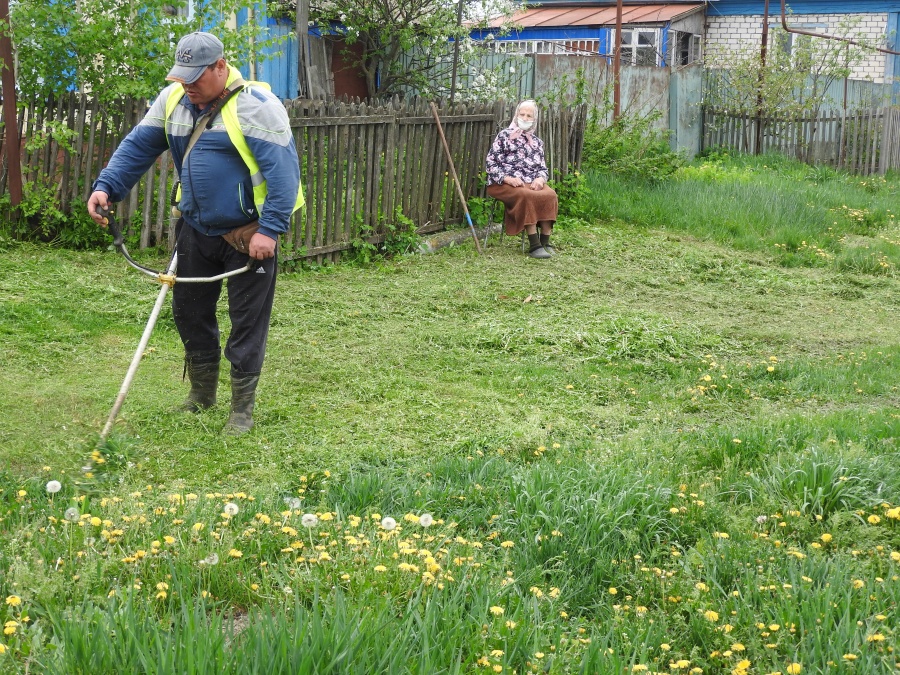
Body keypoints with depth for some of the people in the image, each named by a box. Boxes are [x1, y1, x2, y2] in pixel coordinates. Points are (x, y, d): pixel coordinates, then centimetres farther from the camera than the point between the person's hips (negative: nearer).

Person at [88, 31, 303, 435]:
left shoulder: (255, 106, -19)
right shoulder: (173, 99, 1)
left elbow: (283, 170, -22)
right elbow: (137, 147, 7)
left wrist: (270, 229, -27)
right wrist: (106, 186, -8)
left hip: (247, 235, -7)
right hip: (196, 229, 7)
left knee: (247, 322, 1)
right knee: (189, 310, 15)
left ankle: (242, 408, 14)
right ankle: (202, 394, 33)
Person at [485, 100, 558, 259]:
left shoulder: (537, 142, 22)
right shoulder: (504, 136, 7)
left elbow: (543, 167, 18)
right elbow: (491, 162, 1)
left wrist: (540, 178, -7)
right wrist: (507, 178, -14)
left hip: (532, 183, 4)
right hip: (505, 183, -4)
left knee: (550, 195, -28)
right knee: (527, 196, -36)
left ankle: (545, 242, -26)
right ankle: (534, 245, -37)